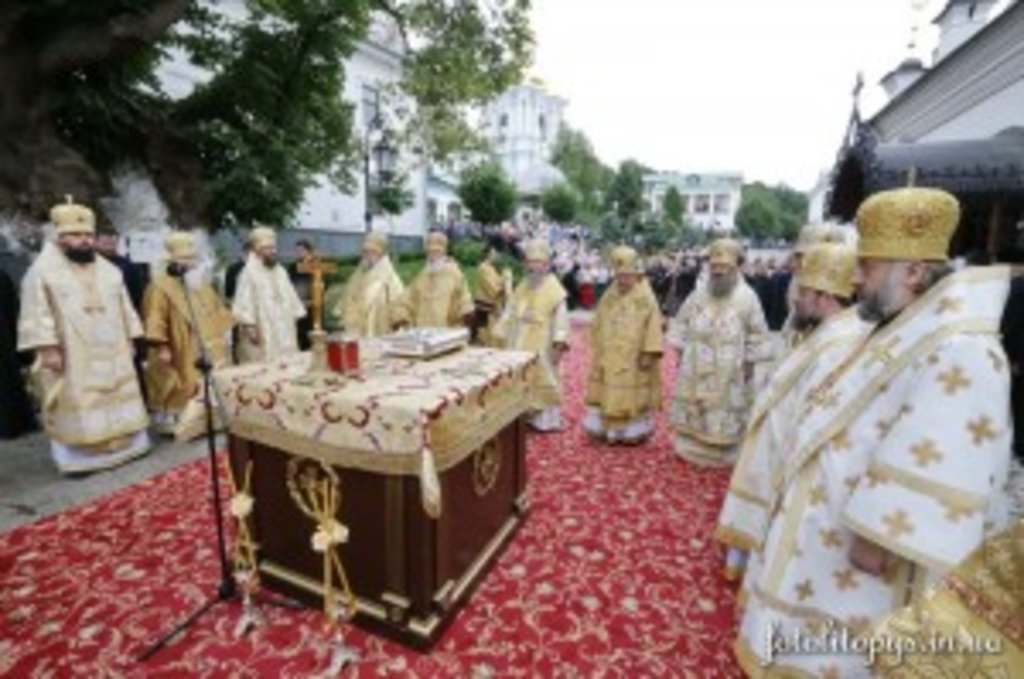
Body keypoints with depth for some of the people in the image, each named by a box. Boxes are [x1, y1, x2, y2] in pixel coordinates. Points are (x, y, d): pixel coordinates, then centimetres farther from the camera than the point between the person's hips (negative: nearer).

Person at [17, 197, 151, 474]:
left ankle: (127, 443, 22)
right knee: (76, 405, 0)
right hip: (71, 357, -4)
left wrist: (130, 339, 8)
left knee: (120, 396, 10)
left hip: (111, 353, 5)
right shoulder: (43, 270, -4)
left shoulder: (108, 270, 12)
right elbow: (37, 314, -8)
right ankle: (78, 457, 8)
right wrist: (47, 349, -15)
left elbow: (124, 308, 13)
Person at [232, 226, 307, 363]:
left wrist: (296, 319, 15)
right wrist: (249, 327, -18)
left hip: (285, 333, 7)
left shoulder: (280, 271, 14)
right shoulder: (249, 272, -9)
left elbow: (291, 298, 19)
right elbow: (243, 305, -13)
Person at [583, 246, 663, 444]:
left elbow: (653, 328, -12)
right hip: (608, 358, 5)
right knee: (608, 394, 10)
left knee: (633, 395, 3)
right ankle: (608, 428, 23)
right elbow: (598, 326, 14)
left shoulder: (646, 299, -9)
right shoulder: (609, 297, 8)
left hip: (634, 359, -5)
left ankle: (633, 432, 17)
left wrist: (649, 353, -18)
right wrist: (598, 350, 11)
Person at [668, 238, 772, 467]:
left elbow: (757, 335, -2)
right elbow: (681, 324, 8)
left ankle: (723, 455, 23)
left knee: (726, 417, 8)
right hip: (696, 370, 3)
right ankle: (692, 449, 29)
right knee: (693, 412, 12)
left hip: (729, 373, -2)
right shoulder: (698, 295, -1)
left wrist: (750, 362, -4)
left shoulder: (747, 297, -8)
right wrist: (680, 353, 5)